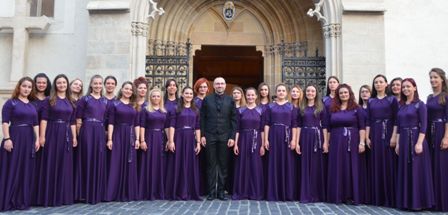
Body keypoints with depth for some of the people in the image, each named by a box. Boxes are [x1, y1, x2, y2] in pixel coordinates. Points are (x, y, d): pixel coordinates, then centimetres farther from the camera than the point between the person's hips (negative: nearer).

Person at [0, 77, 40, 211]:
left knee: (26, 170, 8)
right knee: (11, 169, -1)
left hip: (29, 139, 5)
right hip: (14, 138, -5)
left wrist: (37, 139, 4)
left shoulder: (33, 105, 13)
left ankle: (22, 200, 17)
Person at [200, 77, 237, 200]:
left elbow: (234, 120, 4)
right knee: (211, 164, 4)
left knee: (223, 165, 4)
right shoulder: (207, 100, 6)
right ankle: (211, 191, 11)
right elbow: (202, 119, 4)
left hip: (224, 136, 0)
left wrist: (232, 137, -4)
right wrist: (202, 135, -3)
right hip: (210, 136, 0)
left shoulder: (230, 100, 7)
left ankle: (221, 191, 13)